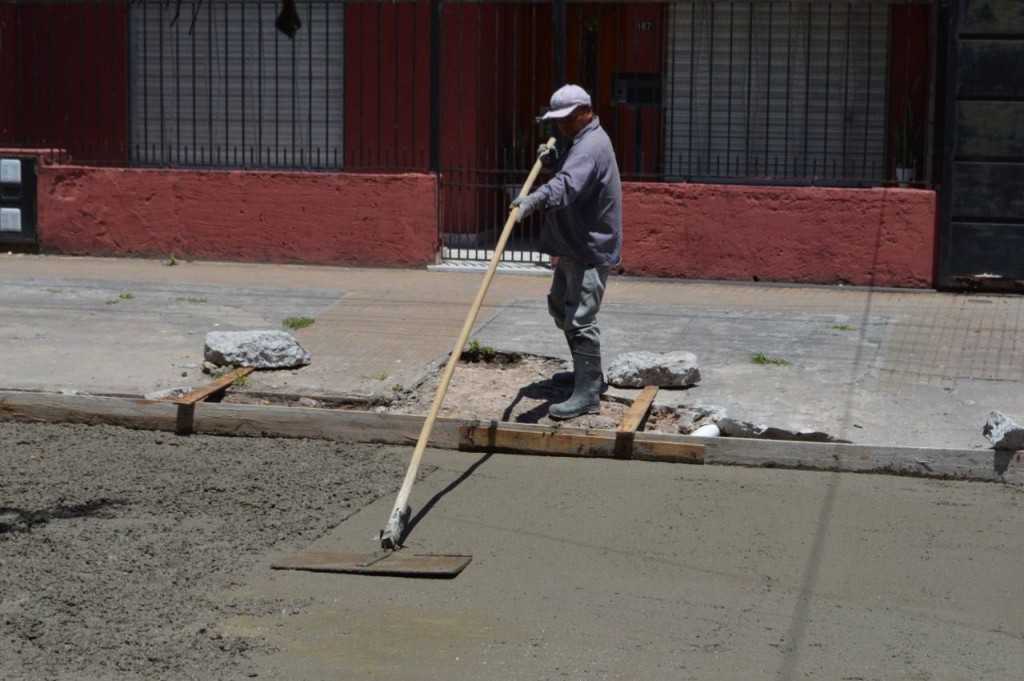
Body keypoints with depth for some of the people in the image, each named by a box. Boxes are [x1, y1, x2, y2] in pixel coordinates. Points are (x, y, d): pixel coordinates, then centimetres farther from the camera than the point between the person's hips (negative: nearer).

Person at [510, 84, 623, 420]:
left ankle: (588, 394, -12)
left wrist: (535, 199, -55)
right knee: (560, 306, 23)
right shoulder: (582, 141, 14)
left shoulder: (591, 146, -20)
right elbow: (569, 177, 26)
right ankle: (586, 371, 37)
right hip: (574, 246, 11)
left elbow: (568, 184, -39)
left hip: (590, 249, -11)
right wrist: (553, 160, 6)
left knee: (580, 318, -14)